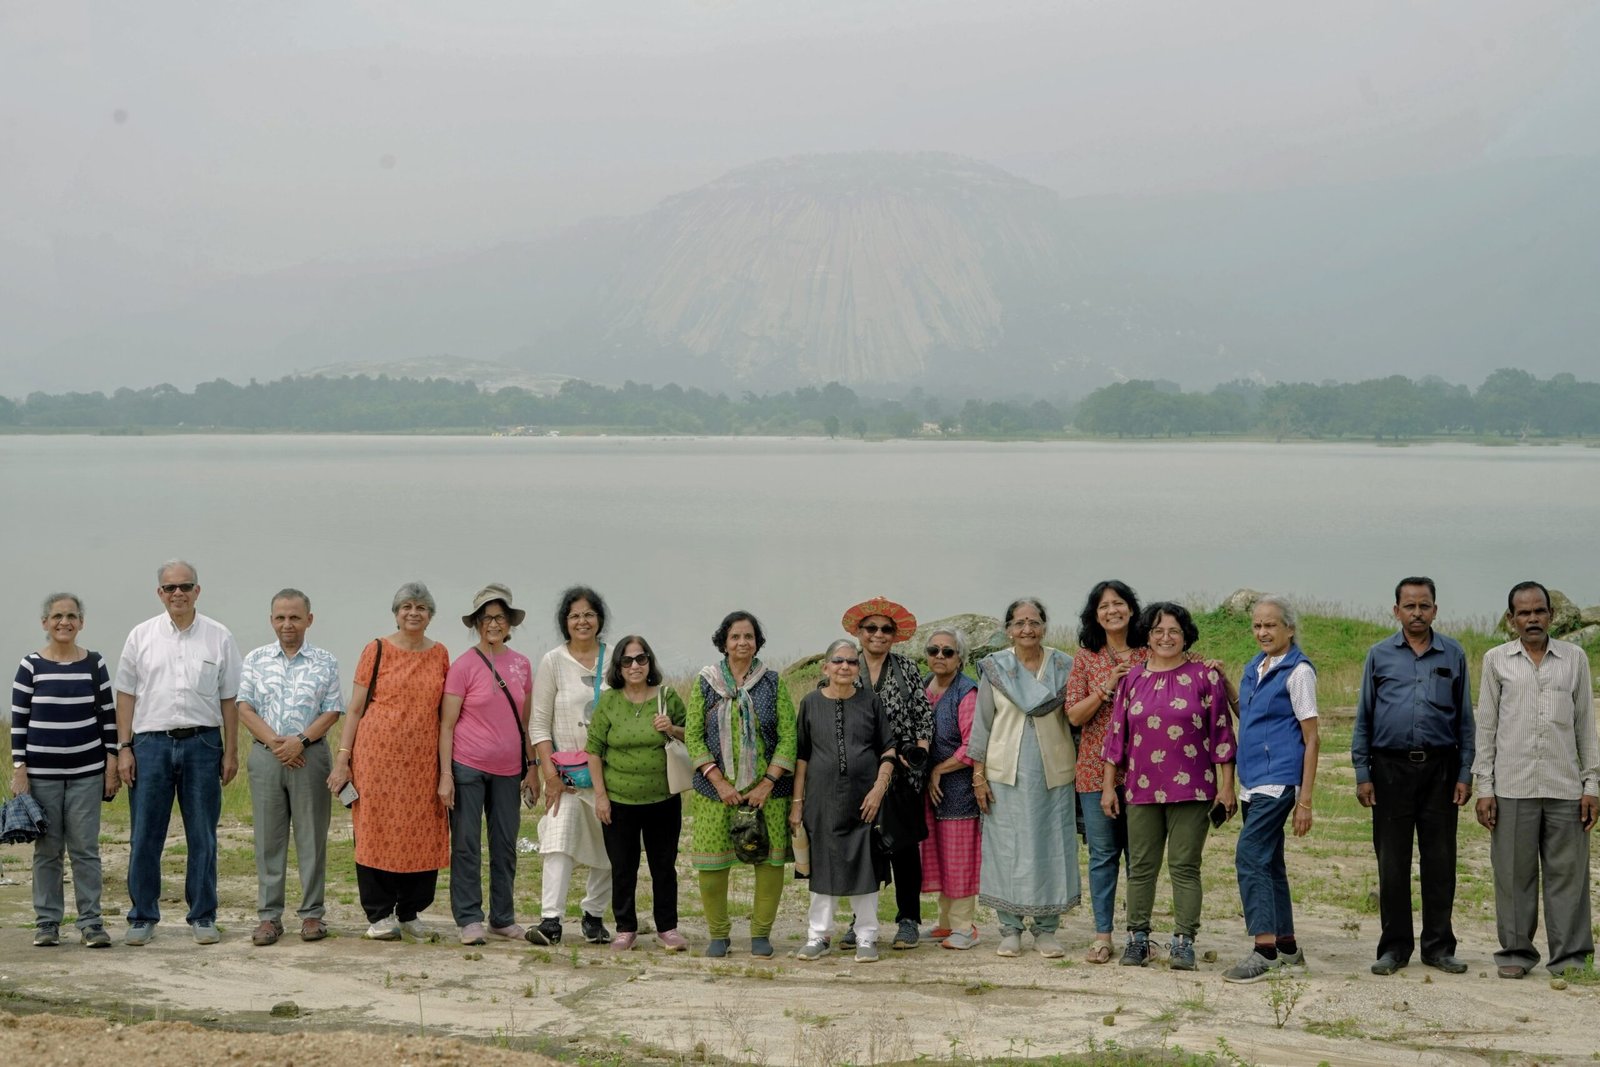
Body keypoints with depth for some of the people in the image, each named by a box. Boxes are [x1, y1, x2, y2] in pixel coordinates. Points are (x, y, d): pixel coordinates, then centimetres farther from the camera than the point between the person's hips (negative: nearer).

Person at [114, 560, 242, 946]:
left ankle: (203, 916, 13)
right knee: (144, 836, 1)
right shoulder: (141, 636, 6)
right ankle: (143, 917, 10)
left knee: (202, 836, 4)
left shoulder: (219, 638, 5)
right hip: (151, 743, 0)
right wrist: (124, 748, 0)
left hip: (202, 743, 0)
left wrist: (231, 752, 3)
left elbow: (229, 699, 6)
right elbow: (126, 695, 7)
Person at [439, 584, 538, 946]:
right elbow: (446, 724, -6)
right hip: (468, 767, -4)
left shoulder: (521, 665, 7)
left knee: (506, 845, 9)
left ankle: (503, 919, 18)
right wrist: (445, 775, -11)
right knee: (466, 845, 1)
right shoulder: (464, 665, -6)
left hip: (508, 770, 4)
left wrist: (533, 767, 10)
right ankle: (469, 920, 7)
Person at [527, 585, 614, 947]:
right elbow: (539, 724, 0)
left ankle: (594, 915, 19)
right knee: (558, 840, -15)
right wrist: (550, 774, -8)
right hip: (567, 771, -2)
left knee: (609, 846, 6)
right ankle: (550, 920, -19)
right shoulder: (553, 662, 1)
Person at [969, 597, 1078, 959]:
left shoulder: (1064, 666, 4)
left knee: (1051, 847, 3)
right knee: (1007, 848, 1)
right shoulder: (994, 668, 2)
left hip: (1053, 773, 1)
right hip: (1005, 773, -1)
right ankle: (1010, 930, 9)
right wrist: (978, 775, -1)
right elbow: (982, 723, 4)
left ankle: (1046, 930, 12)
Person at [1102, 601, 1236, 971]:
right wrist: (1108, 785, 9)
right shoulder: (1132, 680, 10)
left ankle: (1184, 940, 2)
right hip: (1142, 789, 3)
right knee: (1141, 867, 6)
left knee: (1185, 867, -1)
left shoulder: (1204, 677, 2)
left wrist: (1226, 786, -2)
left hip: (1191, 789, -3)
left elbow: (1222, 733, 2)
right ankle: (1137, 937, 13)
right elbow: (1116, 733, 12)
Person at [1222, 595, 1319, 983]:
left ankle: (1265, 951, -20)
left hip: (1279, 779, -8)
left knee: (1250, 856, -17)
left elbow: (1311, 739, -10)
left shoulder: (1298, 671, -8)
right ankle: (1286, 945, 23)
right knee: (1269, 862, 13)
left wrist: (1305, 799, -14)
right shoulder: (1252, 669, 15)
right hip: (1252, 779, 9)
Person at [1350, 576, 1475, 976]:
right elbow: (1363, 718, 8)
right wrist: (1362, 774, 1)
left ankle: (1439, 946, 11)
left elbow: (1464, 719, 9)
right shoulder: (1379, 655, 7)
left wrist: (1465, 774, 2)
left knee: (1440, 861, 3)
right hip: (1391, 768, 0)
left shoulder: (1453, 655, 8)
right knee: (1392, 863, 2)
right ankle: (1394, 946, 10)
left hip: (1440, 768, 0)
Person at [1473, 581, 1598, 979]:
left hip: (1565, 787, 1)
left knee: (1567, 873, 0)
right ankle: (1516, 952, 11)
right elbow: (1486, 726, 8)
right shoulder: (1496, 660, 7)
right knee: (1514, 874, 2)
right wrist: (1484, 787, 2)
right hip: (1512, 788, 0)